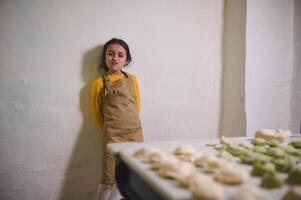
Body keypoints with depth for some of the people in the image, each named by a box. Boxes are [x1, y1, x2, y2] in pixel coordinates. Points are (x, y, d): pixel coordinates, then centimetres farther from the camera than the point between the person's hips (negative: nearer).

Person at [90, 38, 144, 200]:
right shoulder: (99, 83, -1)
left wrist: (129, 122, 13)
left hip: (135, 131, 3)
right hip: (113, 135, -3)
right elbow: (96, 112, 6)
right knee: (109, 179, 0)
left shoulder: (132, 79, 7)